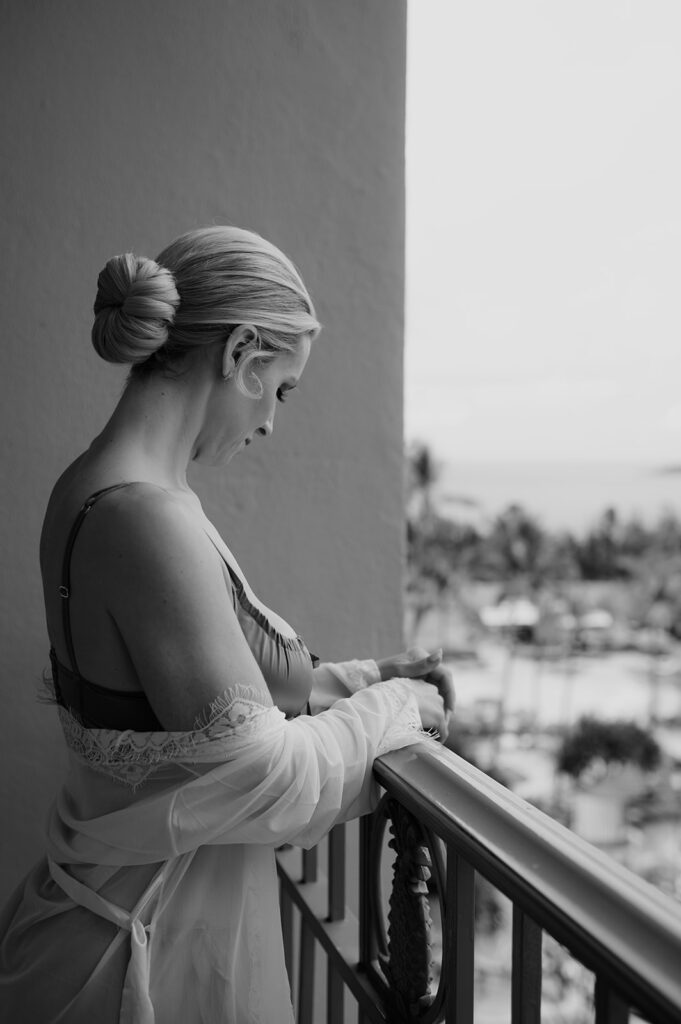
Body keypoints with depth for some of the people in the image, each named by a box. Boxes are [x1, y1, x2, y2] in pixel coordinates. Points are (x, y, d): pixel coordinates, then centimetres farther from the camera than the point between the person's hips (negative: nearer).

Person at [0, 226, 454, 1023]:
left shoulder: (89, 490, 3)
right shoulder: (146, 517, -26)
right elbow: (258, 780, -23)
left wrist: (354, 680, 10)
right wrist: (391, 707, -7)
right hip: (154, 953, -9)